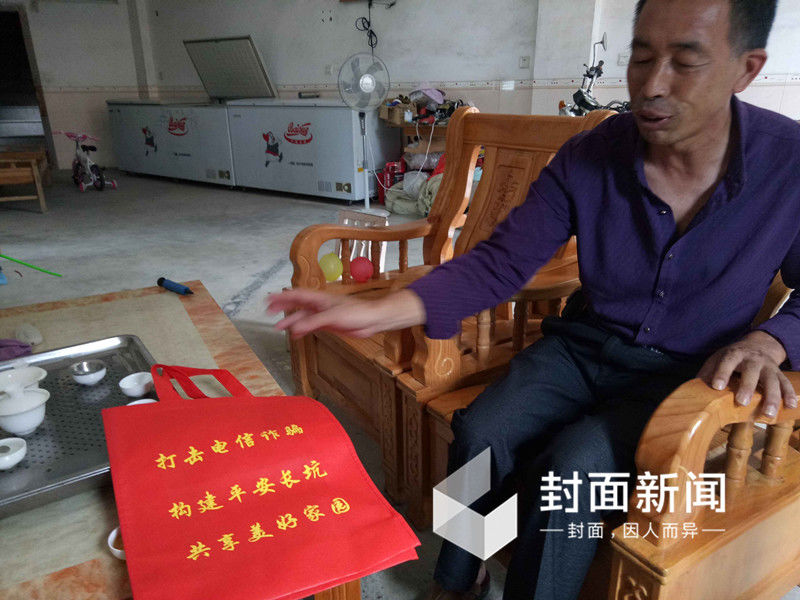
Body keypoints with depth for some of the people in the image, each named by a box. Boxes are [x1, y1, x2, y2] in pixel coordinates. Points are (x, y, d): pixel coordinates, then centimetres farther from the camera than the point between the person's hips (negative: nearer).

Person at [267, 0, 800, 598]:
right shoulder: (587, 158, -11)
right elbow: (498, 263, -13)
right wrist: (379, 311, -25)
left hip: (686, 374, -1)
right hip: (584, 347, 2)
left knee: (571, 465, -27)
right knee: (479, 432, -20)